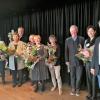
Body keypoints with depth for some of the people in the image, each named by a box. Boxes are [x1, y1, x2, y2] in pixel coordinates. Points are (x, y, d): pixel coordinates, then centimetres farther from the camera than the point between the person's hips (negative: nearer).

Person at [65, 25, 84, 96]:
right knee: (72, 76, 11)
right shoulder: (67, 40, 3)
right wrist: (67, 60, 3)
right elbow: (66, 51, 5)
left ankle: (77, 89, 25)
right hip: (71, 62, 1)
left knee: (78, 77, 6)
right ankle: (73, 89, 28)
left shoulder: (81, 39, -2)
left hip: (79, 62, -1)